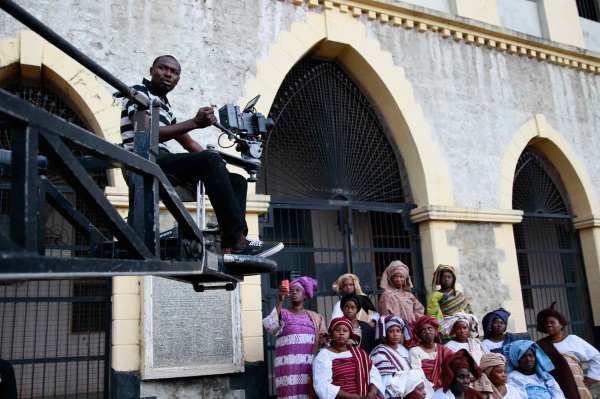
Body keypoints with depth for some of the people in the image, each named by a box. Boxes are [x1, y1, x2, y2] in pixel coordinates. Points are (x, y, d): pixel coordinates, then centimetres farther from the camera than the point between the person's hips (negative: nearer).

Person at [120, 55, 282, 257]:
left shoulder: (165, 106, 28)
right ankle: (237, 241, -37)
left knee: (237, 180, -1)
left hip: (162, 165, 9)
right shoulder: (139, 92, 3)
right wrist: (195, 122, -22)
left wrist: (218, 163, 7)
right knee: (210, 159, -32)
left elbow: (189, 143, 24)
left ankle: (232, 247, -21)